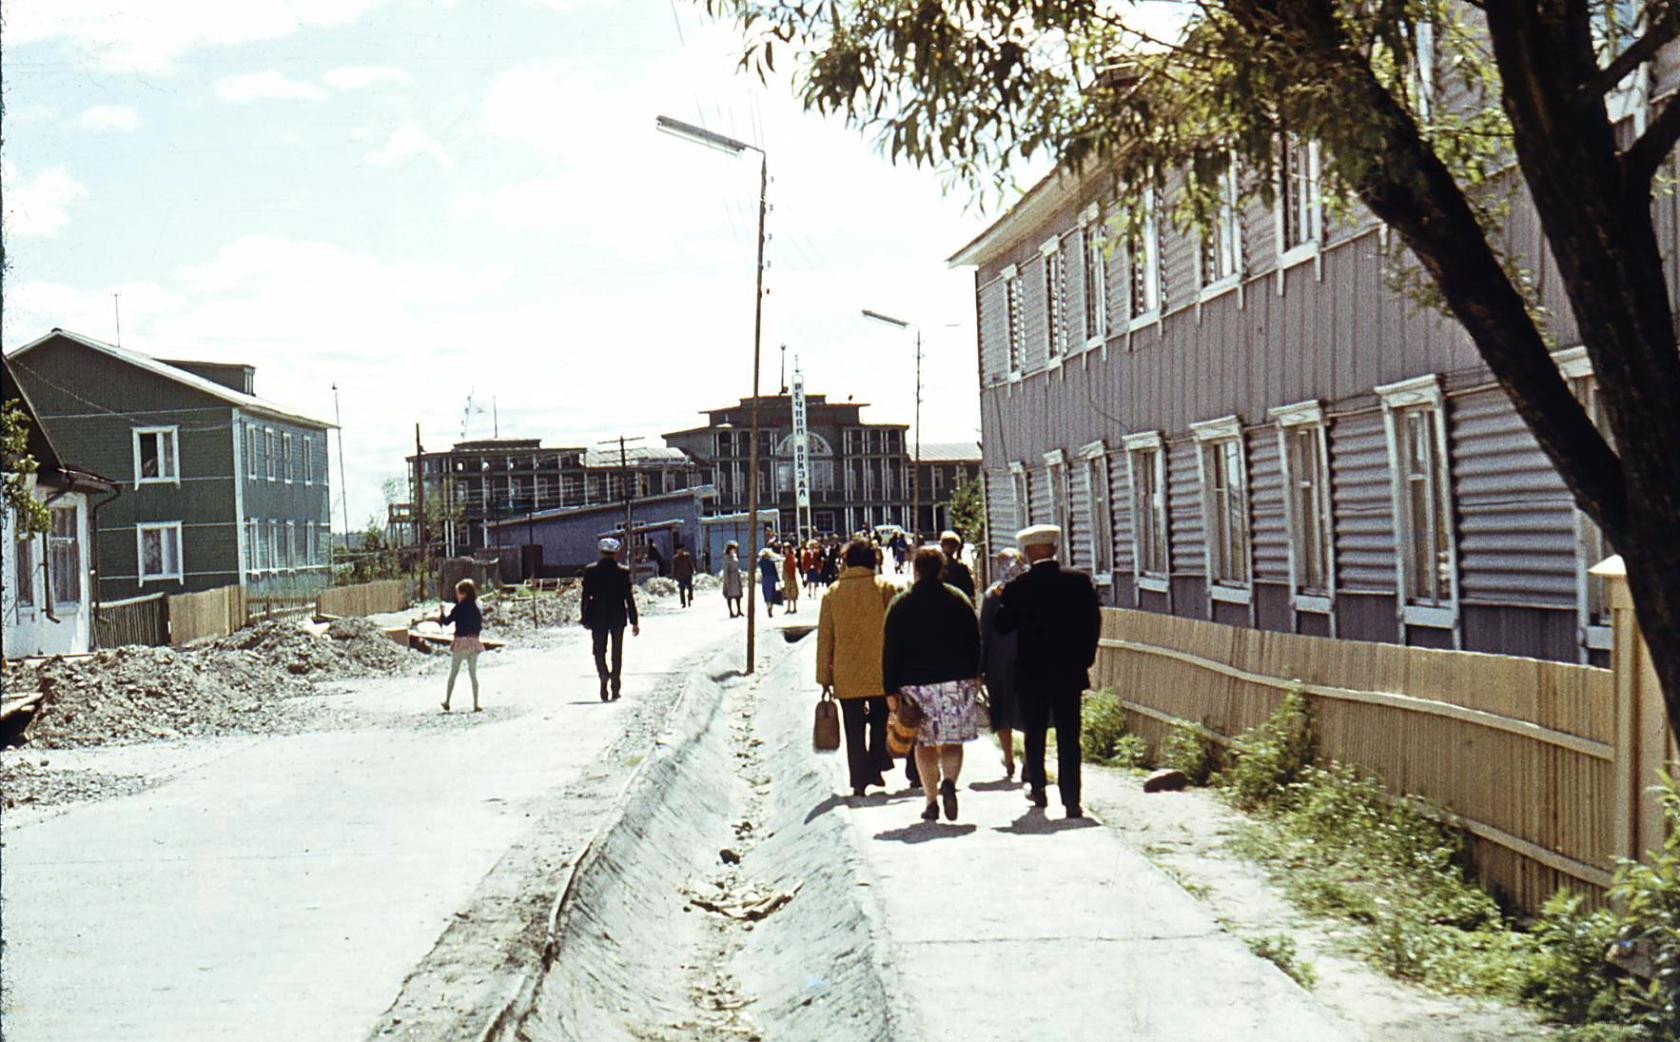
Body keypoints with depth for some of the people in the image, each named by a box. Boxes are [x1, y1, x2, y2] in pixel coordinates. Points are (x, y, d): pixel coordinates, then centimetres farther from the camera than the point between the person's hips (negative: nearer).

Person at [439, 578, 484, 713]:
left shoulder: (459, 608, -10)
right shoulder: (476, 608, 4)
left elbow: (447, 621, -7)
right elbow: (481, 625, 9)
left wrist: (441, 612, 9)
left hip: (460, 642, -4)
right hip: (474, 642, 4)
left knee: (453, 674, 7)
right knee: (473, 674, 7)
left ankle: (447, 702, 10)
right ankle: (476, 704, 2)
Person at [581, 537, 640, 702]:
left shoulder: (590, 571, -3)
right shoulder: (623, 572, -5)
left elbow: (585, 597, -1)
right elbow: (629, 598, -4)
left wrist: (585, 619, 7)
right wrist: (634, 621, 1)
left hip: (598, 617, 0)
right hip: (618, 616, 0)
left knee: (599, 650, 9)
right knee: (617, 652, 11)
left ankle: (603, 673, -22)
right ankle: (616, 688, 9)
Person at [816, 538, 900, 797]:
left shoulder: (833, 593, 3)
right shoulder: (884, 589, -2)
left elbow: (824, 638, 5)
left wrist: (824, 676, 10)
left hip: (846, 675, 1)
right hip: (880, 672, -1)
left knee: (854, 730, 7)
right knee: (880, 722, 16)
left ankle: (859, 779, 4)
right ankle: (876, 768, 7)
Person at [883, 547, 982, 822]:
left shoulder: (900, 605, -1)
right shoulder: (959, 601, 3)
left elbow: (890, 651, -2)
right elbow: (975, 642, 9)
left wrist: (892, 690, 1)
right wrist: (974, 676, 20)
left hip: (916, 685, -1)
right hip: (956, 682, 1)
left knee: (924, 743, 8)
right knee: (952, 741, 7)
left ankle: (931, 802, 5)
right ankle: (949, 781, -21)